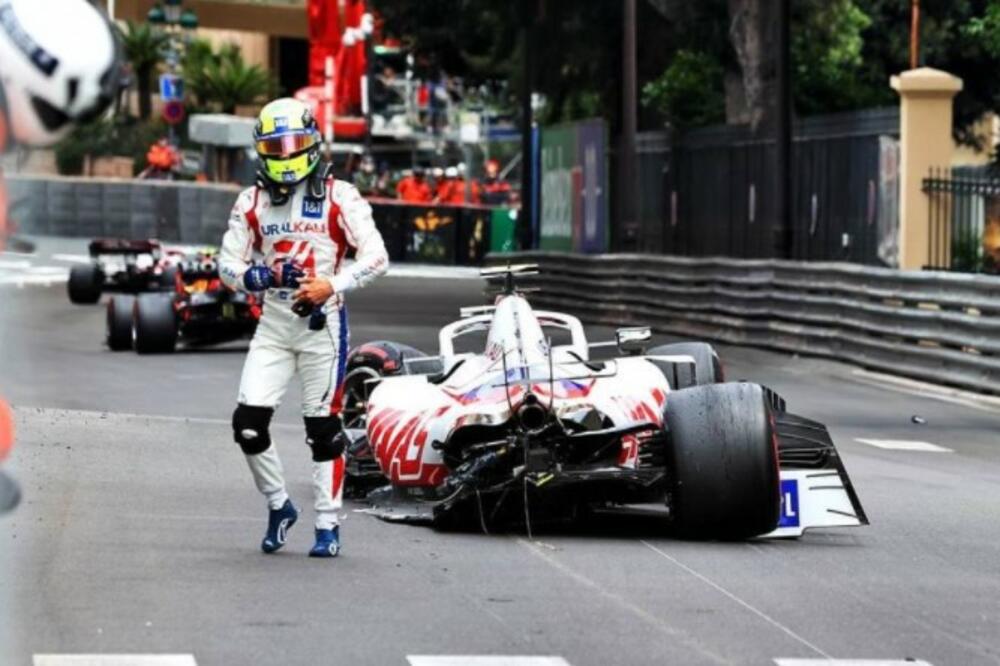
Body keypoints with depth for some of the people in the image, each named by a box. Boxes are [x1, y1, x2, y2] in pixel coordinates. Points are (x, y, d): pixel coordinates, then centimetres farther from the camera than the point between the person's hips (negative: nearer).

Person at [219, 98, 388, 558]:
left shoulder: (339, 197, -3)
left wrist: (331, 285, -18)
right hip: (273, 324, 3)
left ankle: (327, 525, 8)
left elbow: (376, 256, -5)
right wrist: (263, 276, -14)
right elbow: (228, 264, 8)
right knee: (248, 422, -5)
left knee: (323, 429, 0)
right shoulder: (252, 201, 7)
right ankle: (278, 505, 15)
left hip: (323, 321, -3)